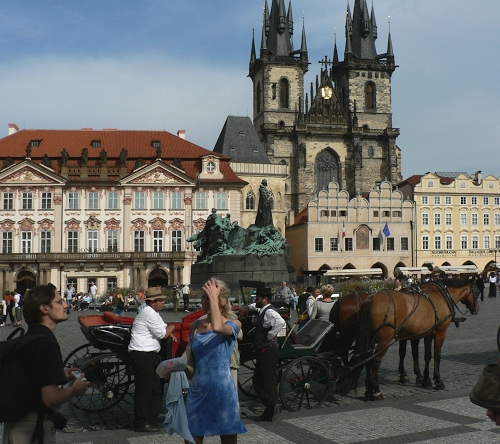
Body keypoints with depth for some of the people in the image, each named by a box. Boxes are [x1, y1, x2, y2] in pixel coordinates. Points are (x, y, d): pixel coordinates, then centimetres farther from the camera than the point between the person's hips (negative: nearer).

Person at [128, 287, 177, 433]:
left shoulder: (153, 312, 18)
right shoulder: (149, 313, -15)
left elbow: (163, 328, 26)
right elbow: (162, 334, -15)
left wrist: (170, 333, 5)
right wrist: (172, 327, 3)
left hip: (150, 355, 11)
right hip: (142, 356, -11)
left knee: (156, 386, 14)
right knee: (144, 388, -6)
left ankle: (152, 418, 23)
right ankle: (141, 423, 0)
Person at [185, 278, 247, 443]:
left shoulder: (233, 325, -7)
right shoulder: (196, 326, 7)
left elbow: (217, 327, -31)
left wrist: (213, 298, -22)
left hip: (222, 389, -4)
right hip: (197, 390, 4)